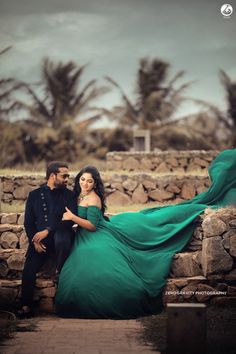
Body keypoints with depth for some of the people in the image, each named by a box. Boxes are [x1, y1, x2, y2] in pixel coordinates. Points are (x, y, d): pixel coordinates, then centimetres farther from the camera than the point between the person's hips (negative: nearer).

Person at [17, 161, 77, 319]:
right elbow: (28, 222, 9)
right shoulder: (34, 195, 10)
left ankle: (59, 271, -14)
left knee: (62, 236, -38)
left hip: (61, 234, -1)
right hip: (39, 239, 1)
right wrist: (34, 240, -9)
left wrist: (48, 231, -18)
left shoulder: (69, 195, 6)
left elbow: (70, 220, -7)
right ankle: (26, 307, -11)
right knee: (29, 269, -20)